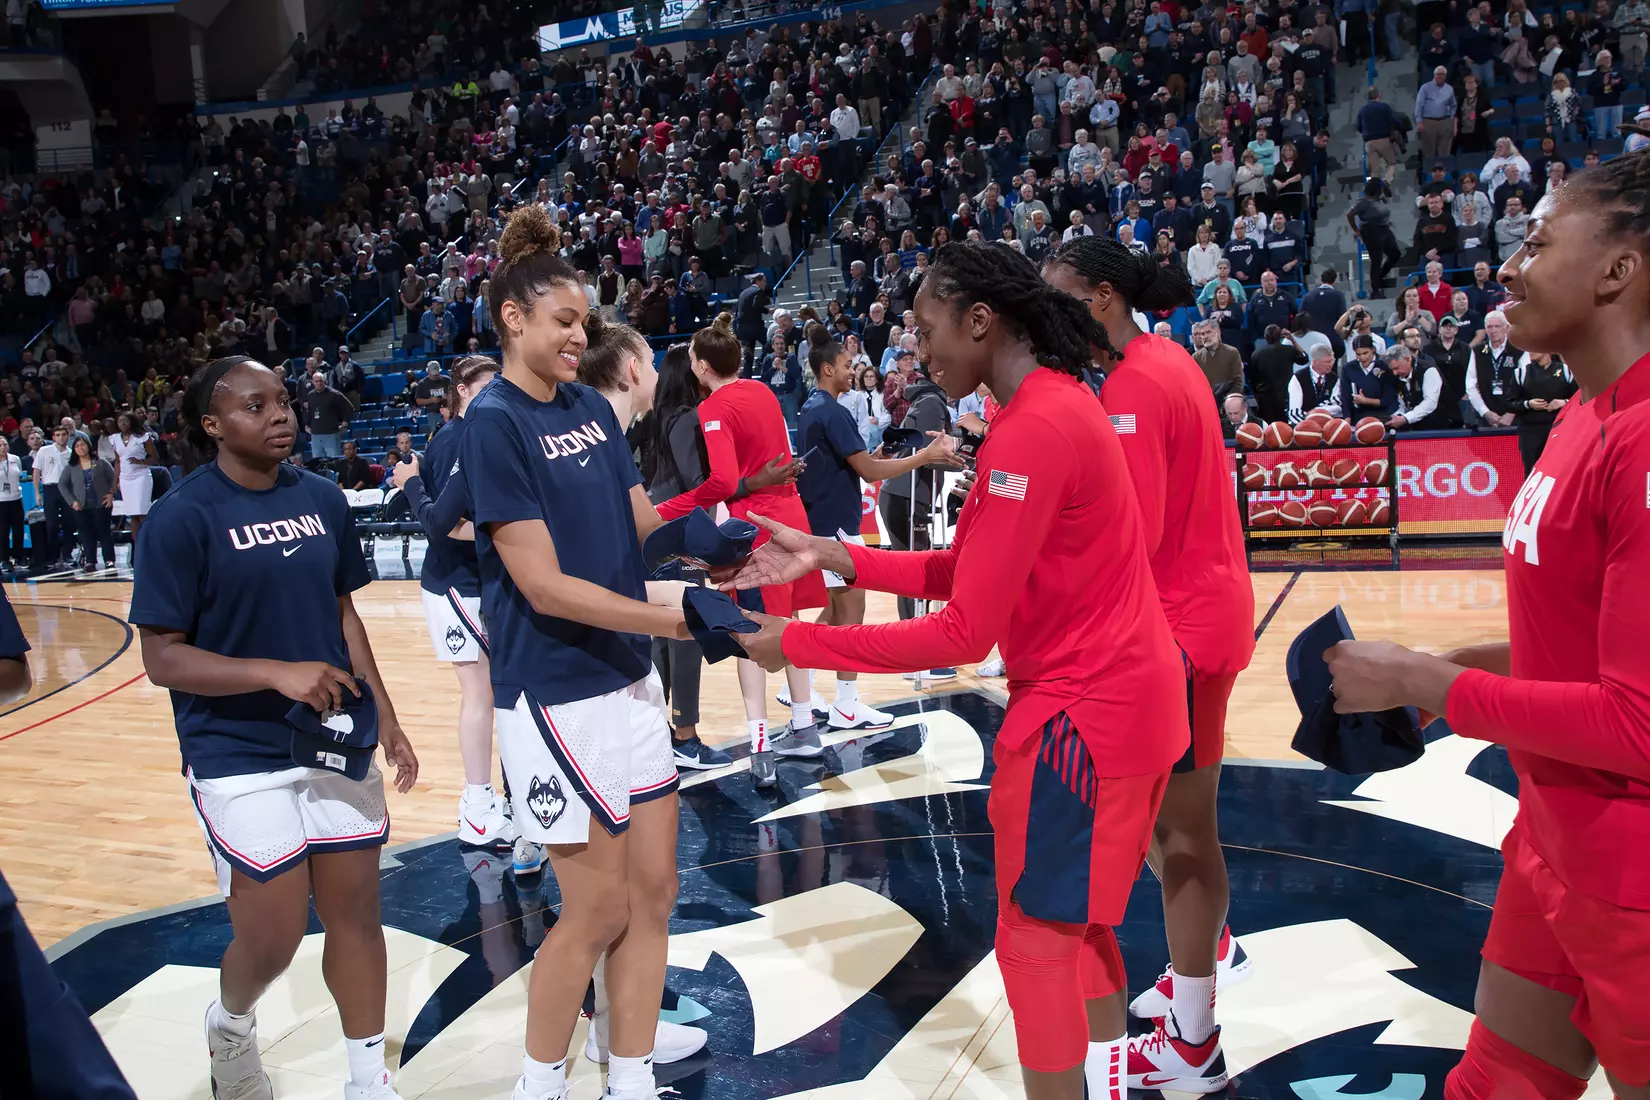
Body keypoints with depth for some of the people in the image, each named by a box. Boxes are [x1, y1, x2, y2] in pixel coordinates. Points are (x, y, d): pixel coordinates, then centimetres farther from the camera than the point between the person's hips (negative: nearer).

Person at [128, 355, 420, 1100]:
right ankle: (230, 1026, 36)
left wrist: (385, 718, 8)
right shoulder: (181, 517, -12)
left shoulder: (322, 498, 4)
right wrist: (278, 673, -25)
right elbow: (162, 658, -13)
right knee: (273, 936, 1)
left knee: (355, 909, 9)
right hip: (239, 758, -4)